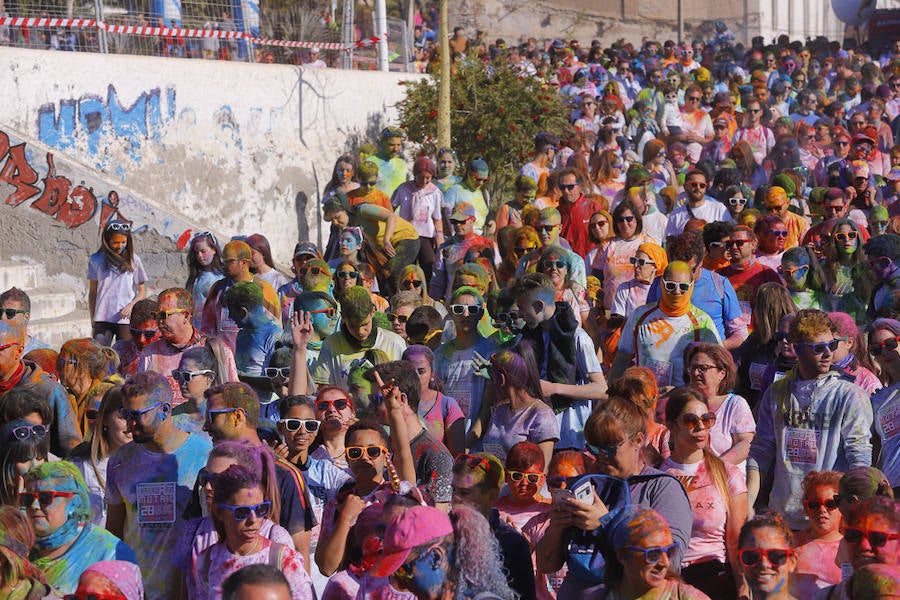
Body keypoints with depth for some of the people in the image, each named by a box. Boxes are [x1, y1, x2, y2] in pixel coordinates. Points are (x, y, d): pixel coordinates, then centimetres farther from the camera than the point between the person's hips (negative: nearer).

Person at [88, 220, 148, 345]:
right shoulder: (96, 260, 6)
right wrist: (92, 321, 9)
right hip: (102, 319, 1)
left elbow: (142, 291, 8)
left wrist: (131, 305, -12)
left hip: (126, 319, -1)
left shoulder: (133, 260, 4)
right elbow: (92, 292, 12)